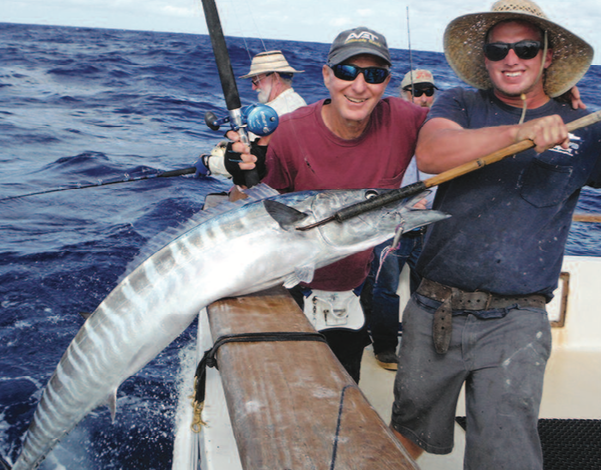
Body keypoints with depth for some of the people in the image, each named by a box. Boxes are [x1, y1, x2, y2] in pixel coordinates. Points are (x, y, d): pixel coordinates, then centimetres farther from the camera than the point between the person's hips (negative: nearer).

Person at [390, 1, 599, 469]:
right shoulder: (459, 105, 6)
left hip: (514, 323, -1)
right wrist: (518, 132, -28)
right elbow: (430, 153, -15)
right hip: (434, 311, 1)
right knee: (410, 431, 19)